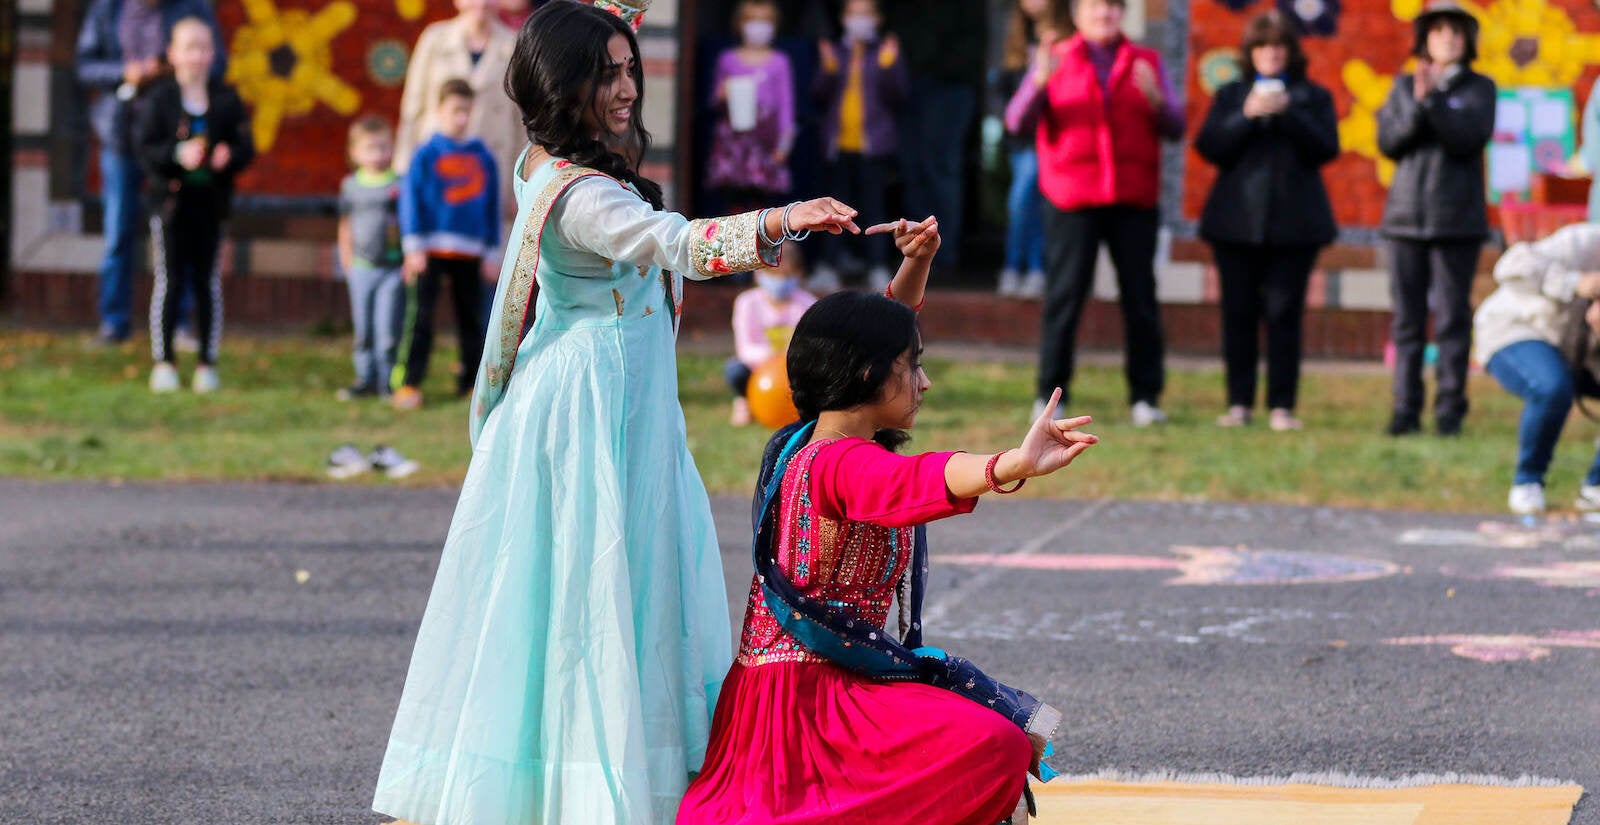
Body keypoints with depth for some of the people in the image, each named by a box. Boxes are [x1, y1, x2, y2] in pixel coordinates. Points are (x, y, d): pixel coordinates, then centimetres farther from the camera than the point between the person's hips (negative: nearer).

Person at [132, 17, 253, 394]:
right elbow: (146, 149, -8)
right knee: (169, 279, 0)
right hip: (170, 198, -2)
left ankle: (208, 363, 11)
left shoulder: (226, 99, 5)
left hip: (210, 202, 2)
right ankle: (163, 361, 7)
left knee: (208, 281, 5)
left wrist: (230, 157, -18)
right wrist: (178, 155, -25)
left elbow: (245, 146, 4)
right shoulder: (157, 98, -2)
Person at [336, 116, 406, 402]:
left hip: (394, 267, -3)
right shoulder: (351, 186, 7)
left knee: (388, 327, -7)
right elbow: (346, 226, 15)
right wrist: (348, 262, 12)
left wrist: (412, 256, -5)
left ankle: (388, 380, 2)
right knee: (363, 329, 8)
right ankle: (366, 379, 18)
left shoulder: (401, 184, -3)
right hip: (362, 268, 3)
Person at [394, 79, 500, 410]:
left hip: (470, 253, 4)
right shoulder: (426, 155, -2)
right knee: (419, 315, -8)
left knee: (471, 317, 9)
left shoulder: (483, 157, 9)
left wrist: (492, 253, 12)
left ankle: (473, 380, 17)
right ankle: (408, 381, -8)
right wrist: (414, 248, -9)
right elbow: (410, 200, -3)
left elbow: (492, 206, 14)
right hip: (430, 251, -4)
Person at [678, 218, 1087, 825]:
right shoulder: (846, 463, -21)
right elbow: (917, 479, -45)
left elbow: (868, 334, 26)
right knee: (998, 747, -28)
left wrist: (915, 266, 19)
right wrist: (1011, 467, -62)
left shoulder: (799, 444, 8)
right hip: (815, 698, -10)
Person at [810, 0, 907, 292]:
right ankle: (829, 267, 8)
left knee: (873, 207, -4)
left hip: (873, 146, -3)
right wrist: (828, 69, -8)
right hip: (839, 145, 3)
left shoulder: (886, 52, 4)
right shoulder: (836, 52, 11)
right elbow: (821, 97, 6)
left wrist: (888, 66, -16)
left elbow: (897, 97, -3)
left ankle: (878, 270, -1)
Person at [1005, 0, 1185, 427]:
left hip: (1134, 199, 2)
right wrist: (1040, 81, -19)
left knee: (1140, 296, 1)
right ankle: (1050, 395, 1)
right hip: (1072, 199, -2)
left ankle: (1145, 397, 5)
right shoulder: (1056, 59, 8)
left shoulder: (1146, 63, 12)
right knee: (1065, 295, -4)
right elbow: (1017, 121, -2)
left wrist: (1156, 99, -14)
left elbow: (1175, 128, 6)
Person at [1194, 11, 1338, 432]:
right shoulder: (1230, 96, 13)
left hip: (1294, 221, -1)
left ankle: (1282, 406, -3)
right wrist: (1246, 116, -13)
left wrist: (1287, 113, -13)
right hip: (1238, 219, 1)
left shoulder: (1313, 97, 10)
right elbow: (1209, 147, 0)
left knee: (1284, 313, -4)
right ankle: (1239, 403, 4)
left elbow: (1326, 148, -3)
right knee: (1238, 313, 0)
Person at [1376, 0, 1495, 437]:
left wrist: (1434, 100, -18)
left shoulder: (1479, 88, 5)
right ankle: (1406, 409, 4)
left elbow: (1470, 138, -9)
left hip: (1457, 220, -2)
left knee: (1453, 318, -3)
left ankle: (1450, 411, -1)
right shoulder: (1403, 86, 12)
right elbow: (1387, 140, 2)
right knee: (1407, 319, 2)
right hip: (1406, 215, 2)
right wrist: (1417, 105, -12)